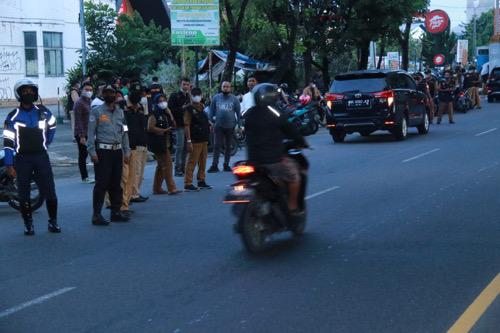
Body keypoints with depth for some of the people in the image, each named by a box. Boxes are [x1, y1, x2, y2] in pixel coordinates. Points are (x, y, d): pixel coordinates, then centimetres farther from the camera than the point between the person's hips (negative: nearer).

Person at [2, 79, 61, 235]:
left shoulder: (43, 112, 3)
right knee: (24, 193, 4)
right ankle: (28, 225, 14)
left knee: (50, 191, -2)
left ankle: (53, 222, 10)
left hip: (41, 157, 1)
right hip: (22, 159, -1)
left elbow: (52, 126, 23)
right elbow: (8, 142, -6)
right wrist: (9, 165, -11)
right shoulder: (13, 117, -4)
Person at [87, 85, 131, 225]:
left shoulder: (120, 112, 14)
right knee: (101, 184, -8)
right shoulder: (96, 112, -2)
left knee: (116, 184, 11)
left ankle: (116, 212, 20)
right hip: (103, 151, -6)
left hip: (117, 151, 6)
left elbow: (124, 133, 17)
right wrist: (92, 152, -13)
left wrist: (126, 151, 11)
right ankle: (97, 215, -5)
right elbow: (91, 133, -5)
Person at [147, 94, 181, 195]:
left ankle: (157, 188, 21)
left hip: (165, 141, 9)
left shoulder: (165, 113, 16)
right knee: (167, 163, -11)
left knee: (161, 166, 13)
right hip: (157, 142, -9)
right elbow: (150, 128, -18)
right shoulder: (154, 114, -9)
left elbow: (173, 125, 11)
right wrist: (164, 130, -12)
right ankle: (171, 188, -10)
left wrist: (169, 114, 0)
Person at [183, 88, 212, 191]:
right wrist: (189, 141, -21)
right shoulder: (189, 109, -9)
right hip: (195, 141, -8)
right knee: (192, 162, -8)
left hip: (204, 140, 8)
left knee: (203, 162, 14)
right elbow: (187, 125, -15)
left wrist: (209, 124, 10)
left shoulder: (202, 108, 15)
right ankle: (188, 184, -6)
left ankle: (201, 181, 24)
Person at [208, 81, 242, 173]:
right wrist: (211, 121, 3)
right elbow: (212, 110, 10)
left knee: (228, 147, 8)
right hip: (219, 126, 0)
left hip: (230, 126, 0)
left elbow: (238, 112, 6)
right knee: (217, 146, -5)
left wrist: (239, 124, 0)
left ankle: (226, 165, 17)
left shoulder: (234, 99, 3)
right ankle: (214, 165, -6)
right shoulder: (216, 98, 6)